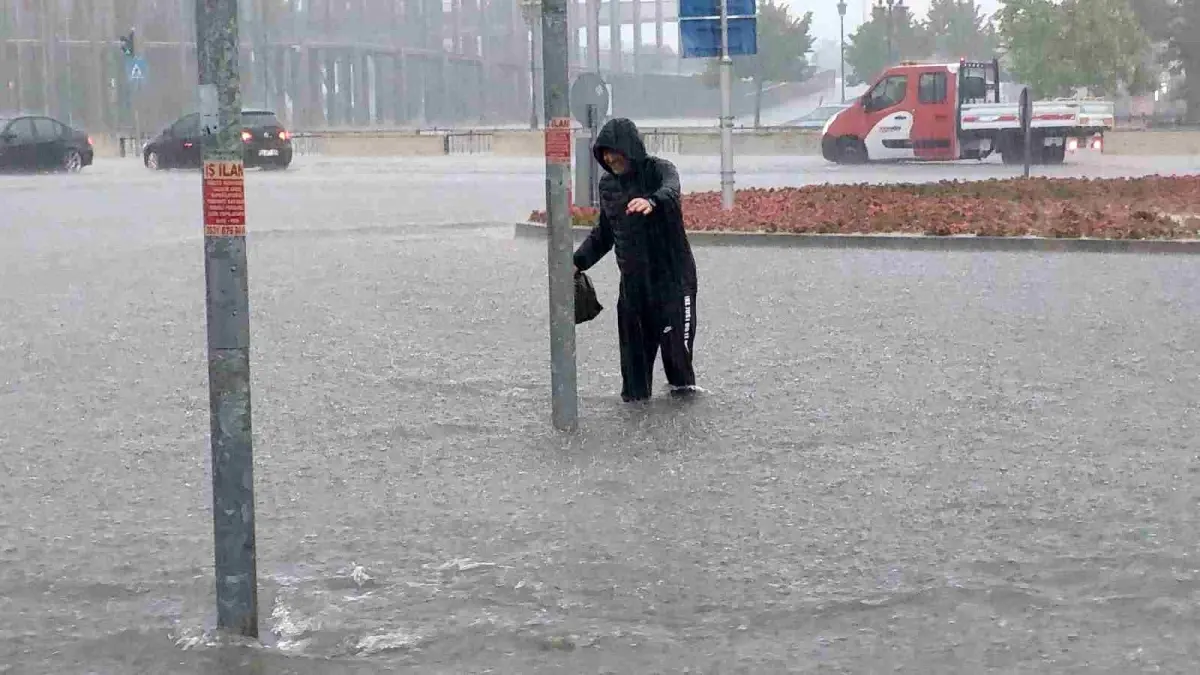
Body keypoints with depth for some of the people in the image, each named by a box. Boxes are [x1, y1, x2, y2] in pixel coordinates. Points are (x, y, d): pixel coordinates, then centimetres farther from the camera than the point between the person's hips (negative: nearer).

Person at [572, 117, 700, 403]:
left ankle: (683, 383, 22)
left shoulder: (659, 169, -9)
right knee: (634, 338, 2)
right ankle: (635, 392, 14)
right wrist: (577, 260, 10)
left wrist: (652, 202, -57)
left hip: (672, 273, -5)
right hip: (632, 278, 5)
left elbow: (671, 191, -34)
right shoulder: (608, 184, 10)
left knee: (675, 333, -3)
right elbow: (603, 233, 22)